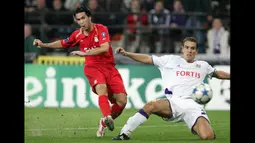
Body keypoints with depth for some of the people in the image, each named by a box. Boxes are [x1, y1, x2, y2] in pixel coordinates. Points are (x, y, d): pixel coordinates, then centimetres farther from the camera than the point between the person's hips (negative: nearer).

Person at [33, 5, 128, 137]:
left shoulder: (101, 29, -6)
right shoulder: (77, 35, 6)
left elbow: (105, 48, -21)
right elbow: (62, 43, 25)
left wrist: (84, 53, -23)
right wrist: (43, 44, 16)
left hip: (109, 67, 0)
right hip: (93, 67, 0)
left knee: (122, 100, -12)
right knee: (102, 89, -34)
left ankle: (104, 123, 10)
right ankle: (107, 117, -56)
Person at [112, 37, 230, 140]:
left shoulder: (203, 66, 23)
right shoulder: (171, 60, 16)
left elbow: (217, 73, 40)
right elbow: (147, 59, 15)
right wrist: (126, 53, 7)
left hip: (194, 106, 1)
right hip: (174, 102, -1)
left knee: (208, 136, -25)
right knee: (151, 105, -33)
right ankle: (124, 134, -24)